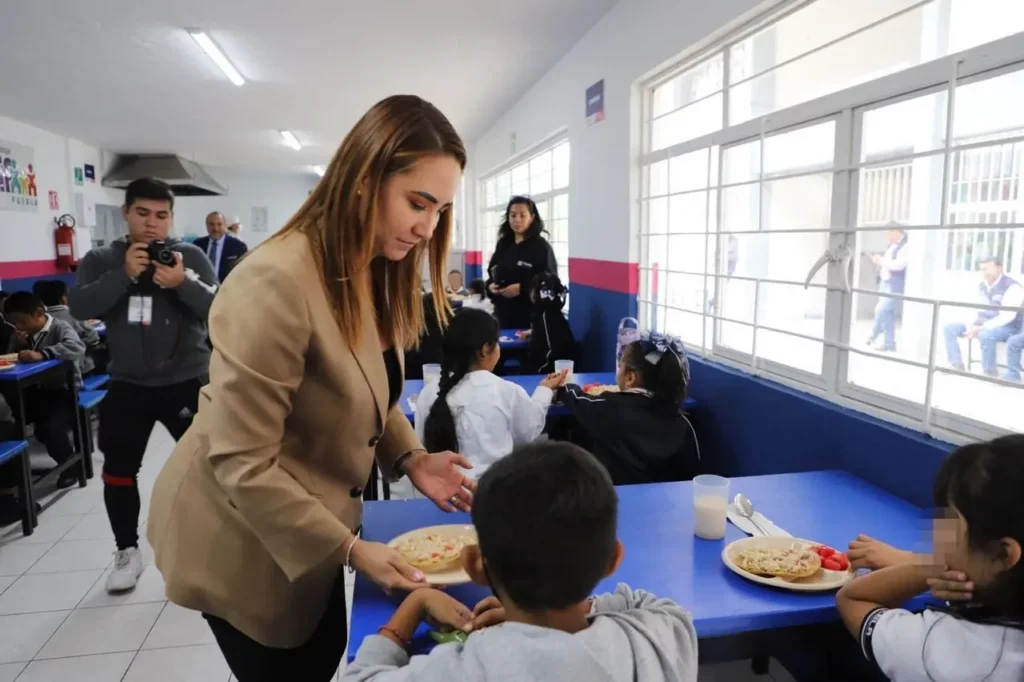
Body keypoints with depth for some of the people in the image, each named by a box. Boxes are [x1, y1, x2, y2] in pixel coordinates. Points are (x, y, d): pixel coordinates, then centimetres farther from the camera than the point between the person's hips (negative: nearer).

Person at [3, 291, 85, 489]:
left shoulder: (59, 327, -12)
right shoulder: (23, 333, 10)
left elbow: (77, 348, -32)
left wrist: (41, 354, -43)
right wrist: (16, 345, -8)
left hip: (64, 391, -6)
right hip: (36, 391, 7)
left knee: (51, 428, -27)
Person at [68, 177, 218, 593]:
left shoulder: (191, 256, -3)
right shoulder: (102, 260, 2)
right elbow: (79, 307, -12)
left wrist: (183, 284, -28)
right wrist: (124, 274, -23)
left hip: (187, 381, -2)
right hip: (128, 385, 2)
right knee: (118, 471, 11)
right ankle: (128, 552, 31)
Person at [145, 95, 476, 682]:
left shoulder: (379, 271, -3)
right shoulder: (277, 283, -31)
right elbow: (242, 465, -28)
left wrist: (411, 458, -8)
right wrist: (348, 548, -26)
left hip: (311, 520, 8)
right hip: (243, 538, -7)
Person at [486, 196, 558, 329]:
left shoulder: (542, 247, -6)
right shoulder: (503, 244, 12)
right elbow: (492, 274, 19)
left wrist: (521, 288, -22)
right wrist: (490, 286, -4)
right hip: (503, 314, 5)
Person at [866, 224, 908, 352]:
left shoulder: (905, 246, -14)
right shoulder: (892, 245, 14)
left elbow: (899, 265, -25)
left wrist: (882, 260, -16)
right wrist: (878, 261, 4)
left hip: (895, 285, -9)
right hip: (885, 282, 9)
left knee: (881, 309, -14)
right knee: (887, 312, 9)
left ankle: (875, 333, 6)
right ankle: (889, 344, 14)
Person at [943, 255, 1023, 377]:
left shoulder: (1012, 287, -15)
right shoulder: (982, 286, 9)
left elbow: (1006, 317, -23)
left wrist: (981, 328, -28)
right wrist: (973, 325, -6)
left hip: (1007, 327, -8)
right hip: (982, 325, 8)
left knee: (985, 335, -41)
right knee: (949, 328, -9)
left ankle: (990, 373, -22)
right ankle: (957, 365, -10)